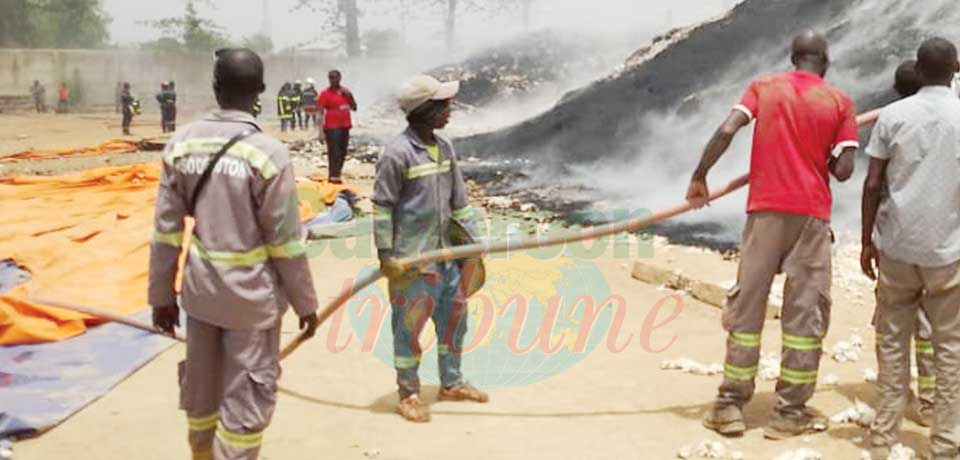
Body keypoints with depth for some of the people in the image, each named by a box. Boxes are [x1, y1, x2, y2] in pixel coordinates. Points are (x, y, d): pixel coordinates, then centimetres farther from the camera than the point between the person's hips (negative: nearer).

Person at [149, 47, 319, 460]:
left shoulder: (182, 143, -5)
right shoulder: (267, 152, -17)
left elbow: (166, 229, -1)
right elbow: (286, 241, -13)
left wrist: (162, 293, 10)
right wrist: (305, 301, -1)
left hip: (200, 286, 5)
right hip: (252, 292, -5)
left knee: (199, 385, 22)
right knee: (246, 397, 8)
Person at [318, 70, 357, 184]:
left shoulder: (345, 91, 13)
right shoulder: (326, 93, -5)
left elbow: (354, 108, 17)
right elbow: (320, 112, -10)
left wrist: (350, 95, 0)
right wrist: (321, 129, -19)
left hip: (345, 126, 7)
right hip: (332, 127, -7)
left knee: (343, 153, 10)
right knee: (334, 153, -10)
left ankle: (336, 175, 21)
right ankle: (333, 177, -8)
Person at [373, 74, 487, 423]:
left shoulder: (444, 148, 7)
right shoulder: (397, 153, -16)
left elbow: (458, 199, 14)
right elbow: (382, 207, -13)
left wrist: (472, 239, 13)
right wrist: (386, 254, -13)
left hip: (444, 253, 8)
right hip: (410, 258, -8)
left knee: (454, 316, 16)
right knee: (409, 326, 3)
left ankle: (451, 383, 33)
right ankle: (409, 394, 18)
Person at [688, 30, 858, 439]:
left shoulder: (763, 87, 6)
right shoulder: (840, 102, 2)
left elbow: (726, 132, -9)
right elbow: (843, 171, -4)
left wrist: (699, 177, -1)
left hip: (765, 210, 1)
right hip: (811, 214, -1)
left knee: (746, 306, 7)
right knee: (805, 311, 5)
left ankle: (730, 405, 9)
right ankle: (790, 412, 9)